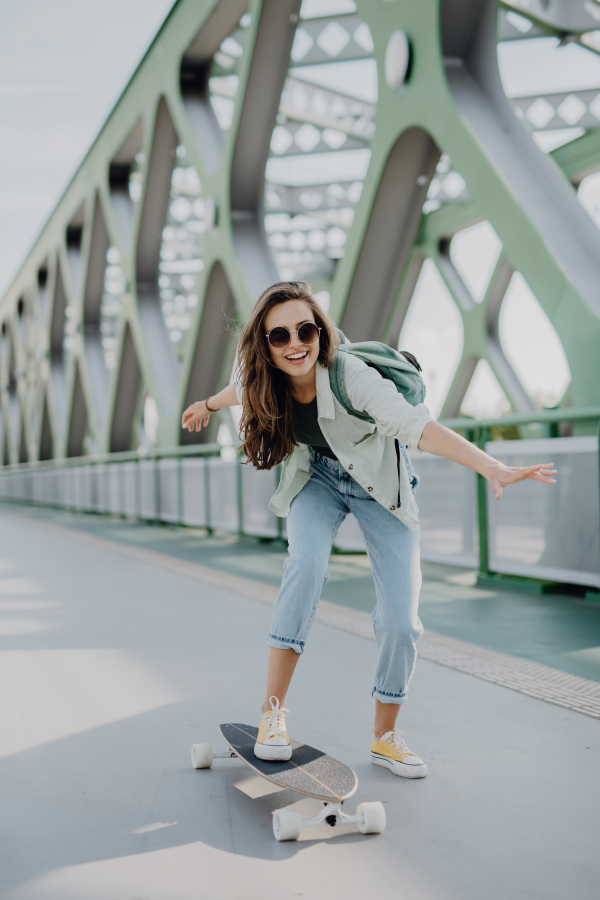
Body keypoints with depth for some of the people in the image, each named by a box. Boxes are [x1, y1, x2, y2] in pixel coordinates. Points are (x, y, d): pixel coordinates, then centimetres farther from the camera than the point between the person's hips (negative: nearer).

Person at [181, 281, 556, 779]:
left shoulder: (351, 376, -35)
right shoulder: (265, 379, -20)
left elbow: (416, 425, -48)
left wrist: (493, 468, -61)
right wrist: (209, 405, 28)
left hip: (381, 485, -2)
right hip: (317, 479, 2)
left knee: (400, 617, -10)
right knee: (307, 562, -30)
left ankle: (385, 736, 11)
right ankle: (273, 710, -21)